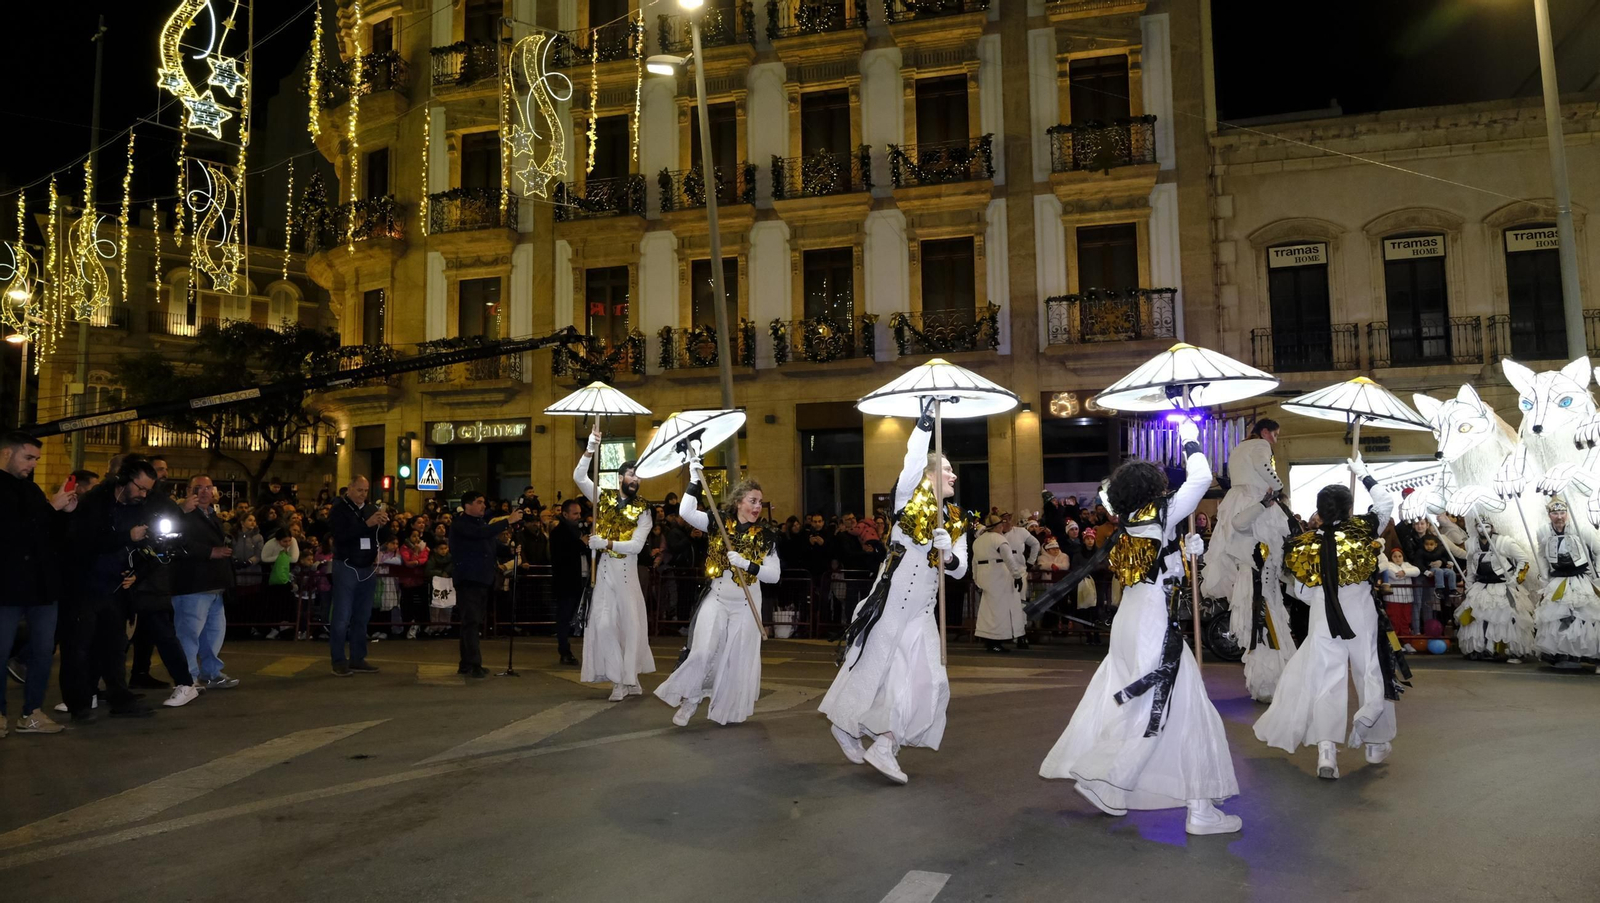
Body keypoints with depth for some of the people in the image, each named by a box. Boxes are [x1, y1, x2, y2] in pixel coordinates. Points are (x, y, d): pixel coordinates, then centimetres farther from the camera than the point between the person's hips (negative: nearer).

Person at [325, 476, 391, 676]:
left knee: (362, 617, 8)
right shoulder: (339, 509, -5)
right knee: (342, 617, -3)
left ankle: (357, 659, 15)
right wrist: (366, 524, -26)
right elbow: (340, 536, -20)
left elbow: (382, 539, 9)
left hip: (368, 568, 5)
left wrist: (383, 525, -11)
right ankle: (338, 661, 3)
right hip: (346, 567, -5)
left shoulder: (372, 509, 10)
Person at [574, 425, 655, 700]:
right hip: (603, 568, 1)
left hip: (627, 570, -1)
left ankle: (629, 678, 14)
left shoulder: (642, 509, 0)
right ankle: (619, 679, 5)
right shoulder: (603, 498, 5)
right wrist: (591, 449, -16)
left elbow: (636, 545, -10)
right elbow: (579, 477, -7)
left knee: (630, 622, 3)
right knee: (604, 622, -3)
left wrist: (606, 543, -17)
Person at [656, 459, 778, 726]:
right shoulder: (719, 523, -4)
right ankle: (689, 699, 15)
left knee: (738, 658, 7)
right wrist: (696, 481, -23)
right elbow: (686, 512, -16)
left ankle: (727, 710, 27)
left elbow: (774, 575, -9)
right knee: (704, 652, -10)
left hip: (747, 605, 1)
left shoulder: (766, 535, -5)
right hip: (716, 599, 0)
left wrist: (747, 564, -22)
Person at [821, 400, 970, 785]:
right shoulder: (909, 500, -7)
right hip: (891, 602, -6)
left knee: (923, 677, 0)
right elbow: (912, 462, -26)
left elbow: (960, 569, 8)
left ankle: (885, 746, 8)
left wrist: (948, 553, -14)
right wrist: (926, 420, -30)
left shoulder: (955, 520, 10)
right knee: (874, 667, 4)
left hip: (922, 611, 6)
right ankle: (845, 724, 28)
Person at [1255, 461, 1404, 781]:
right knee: (1373, 676, 16)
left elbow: (1302, 591, 4)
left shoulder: (1305, 544, -2)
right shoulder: (1362, 531, -6)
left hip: (1324, 621, 0)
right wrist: (1363, 474, 18)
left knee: (1326, 682, 0)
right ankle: (1377, 745, 30)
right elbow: (1387, 502, 10)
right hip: (1362, 617, 0)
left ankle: (1326, 752, -13)